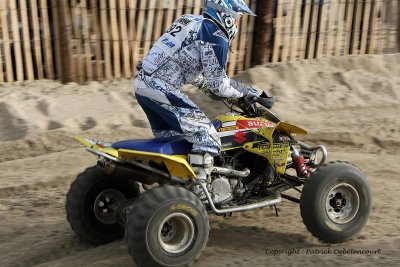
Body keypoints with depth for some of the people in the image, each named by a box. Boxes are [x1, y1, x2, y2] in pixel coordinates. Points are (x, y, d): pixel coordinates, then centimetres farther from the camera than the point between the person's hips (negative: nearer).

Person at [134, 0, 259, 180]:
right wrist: (244, 91, 7)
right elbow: (218, 83, -8)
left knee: (168, 139, 24)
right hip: (161, 89, -10)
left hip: (143, 83, 10)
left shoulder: (195, 23, 21)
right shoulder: (215, 35, -6)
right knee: (207, 138, -9)